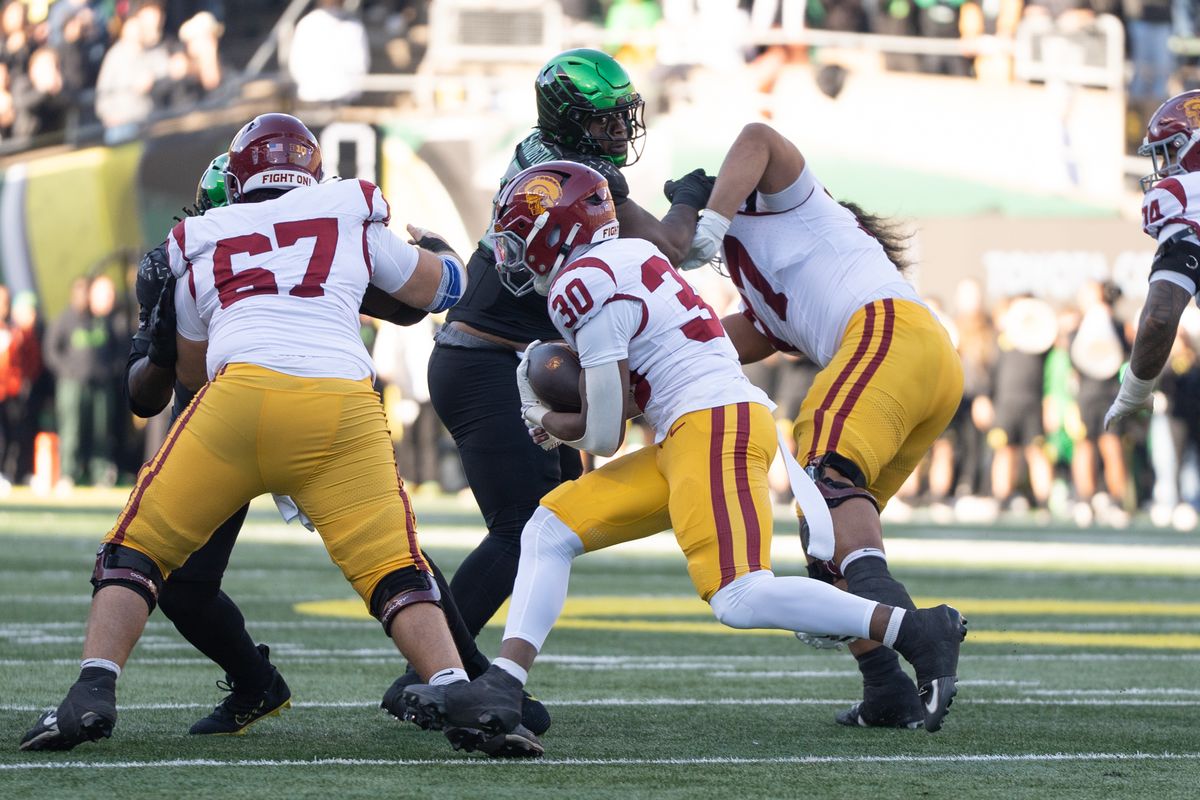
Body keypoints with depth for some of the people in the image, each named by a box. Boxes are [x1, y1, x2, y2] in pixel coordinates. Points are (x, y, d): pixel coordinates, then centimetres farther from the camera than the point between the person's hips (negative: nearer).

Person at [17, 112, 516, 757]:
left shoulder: (199, 242, 26)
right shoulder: (353, 219, 23)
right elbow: (439, 288, 38)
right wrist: (431, 247, 61)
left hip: (240, 394, 0)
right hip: (342, 404, 0)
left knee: (137, 552, 12)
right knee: (396, 574, 5)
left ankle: (93, 690, -4)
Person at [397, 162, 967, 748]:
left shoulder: (584, 286, -8)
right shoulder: (632, 256, 19)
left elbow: (604, 436, -5)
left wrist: (551, 426, 16)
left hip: (715, 424, -10)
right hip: (687, 439, 10)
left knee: (741, 600, -22)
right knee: (550, 531, 6)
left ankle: (916, 631, -18)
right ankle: (500, 687, -3)